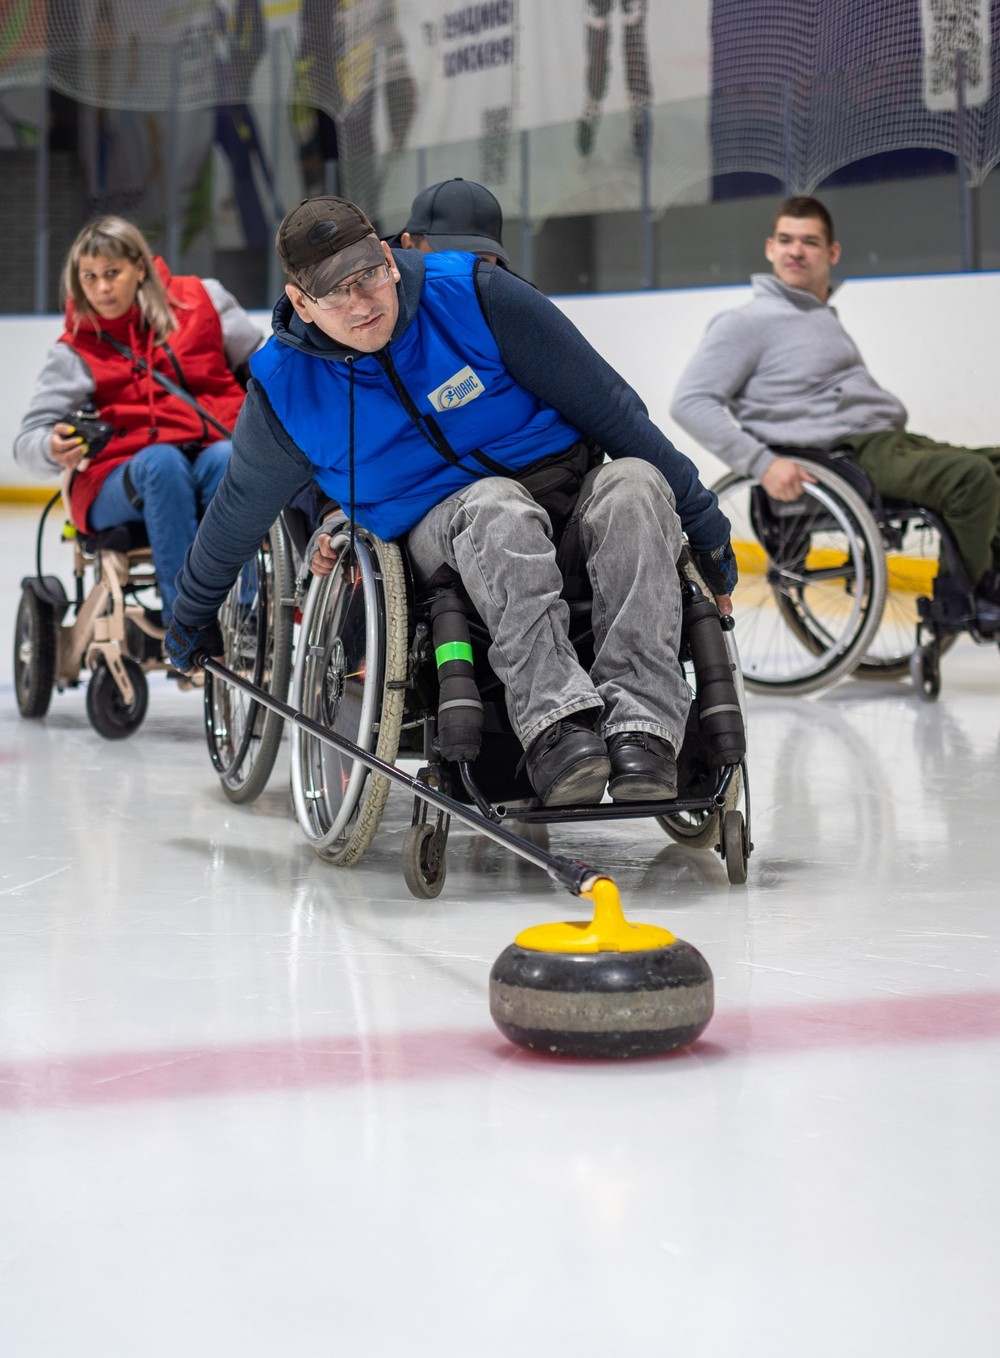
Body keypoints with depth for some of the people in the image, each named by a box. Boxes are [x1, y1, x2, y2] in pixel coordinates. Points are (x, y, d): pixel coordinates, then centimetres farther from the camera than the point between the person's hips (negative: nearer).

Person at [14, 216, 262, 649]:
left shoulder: (203, 301, 9)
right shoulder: (76, 350, 6)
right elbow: (28, 442, 1)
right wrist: (54, 449, -22)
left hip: (214, 453, 1)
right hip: (117, 487, -1)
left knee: (226, 459, -35)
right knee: (162, 461, -36)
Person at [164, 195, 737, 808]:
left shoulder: (473, 293, -10)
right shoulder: (285, 390, -5)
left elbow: (607, 406, -4)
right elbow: (237, 513, 15)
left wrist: (703, 522, -1)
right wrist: (193, 616, 27)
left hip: (572, 491, 1)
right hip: (443, 535, -1)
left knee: (633, 483, -34)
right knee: (496, 508, -37)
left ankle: (642, 723, -46)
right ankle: (555, 722, -51)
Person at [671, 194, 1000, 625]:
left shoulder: (825, 316, 24)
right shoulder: (748, 323, -3)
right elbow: (689, 402, -11)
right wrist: (761, 463, -20)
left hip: (892, 440, 9)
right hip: (853, 455, -9)